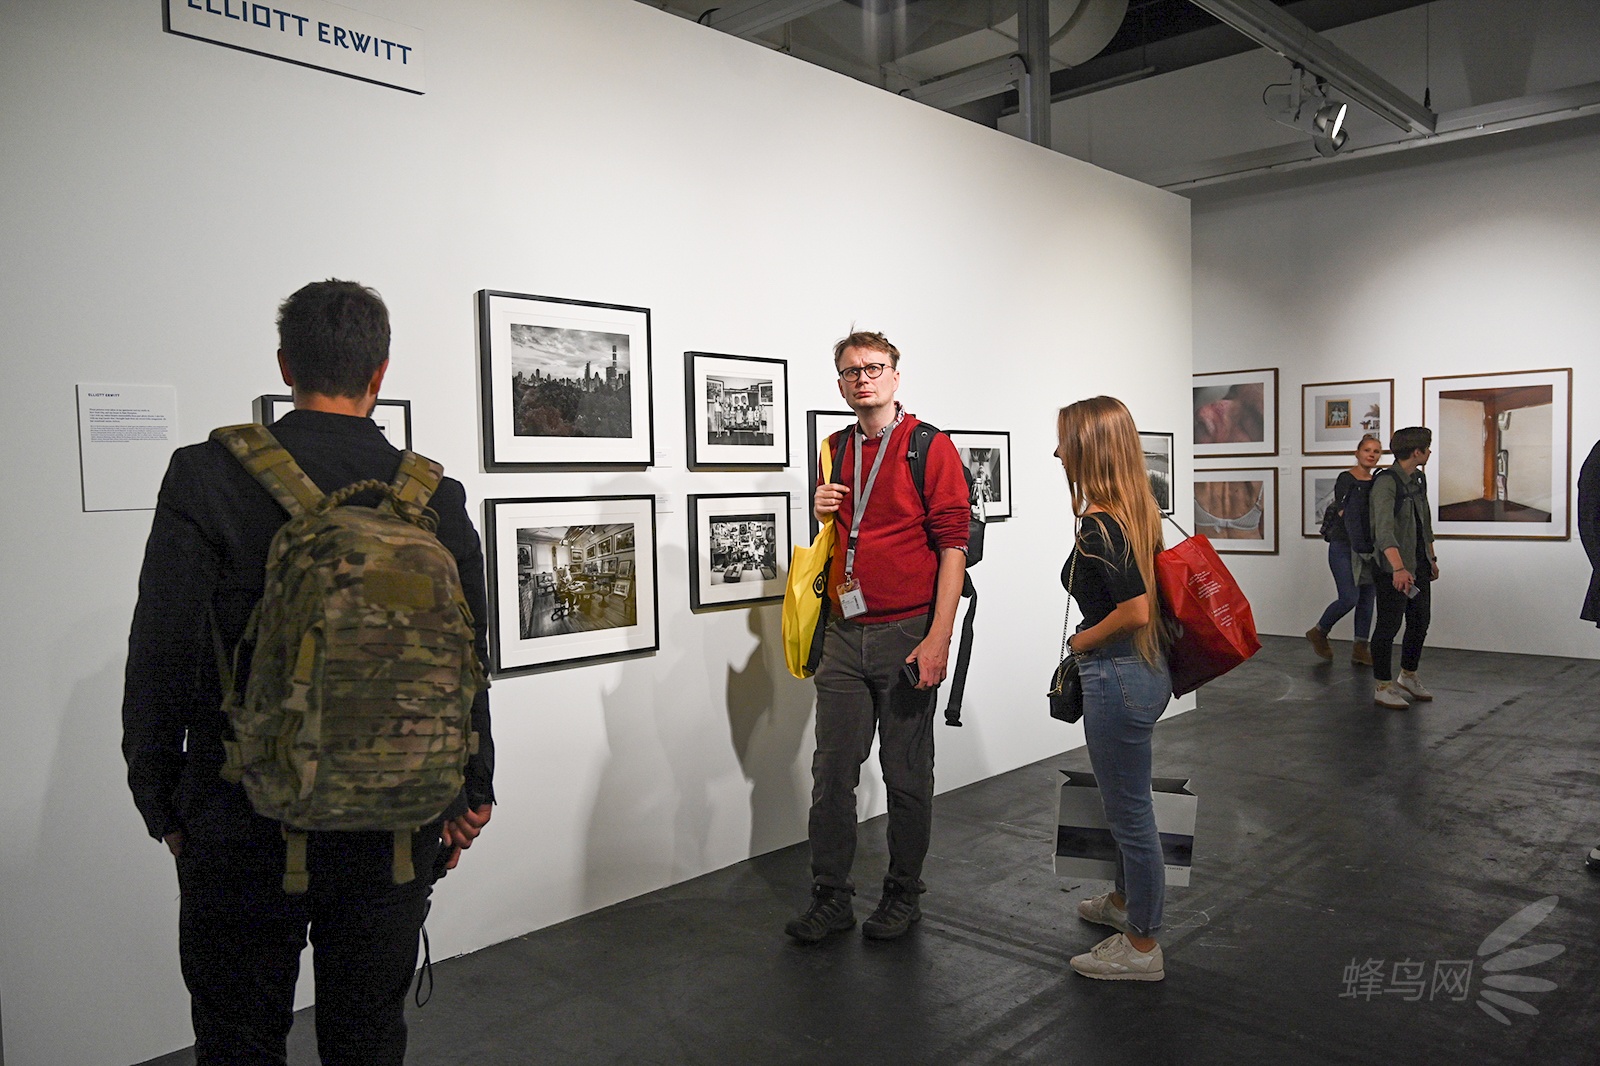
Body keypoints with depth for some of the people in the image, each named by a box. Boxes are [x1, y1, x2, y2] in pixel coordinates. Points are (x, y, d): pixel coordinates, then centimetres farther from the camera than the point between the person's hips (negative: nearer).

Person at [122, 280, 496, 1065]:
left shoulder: (208, 476, -11)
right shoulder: (437, 496, -6)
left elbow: (161, 660, -10)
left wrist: (164, 808, 4)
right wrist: (468, 796, 14)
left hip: (241, 830, -1)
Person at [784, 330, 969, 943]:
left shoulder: (931, 448, -4)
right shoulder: (838, 451, 14)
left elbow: (953, 544, -10)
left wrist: (939, 637, -17)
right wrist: (821, 513, 3)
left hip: (905, 635, -5)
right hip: (845, 634, 5)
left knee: (907, 777, 7)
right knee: (831, 771, 7)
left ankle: (903, 895, 24)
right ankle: (830, 899, 20)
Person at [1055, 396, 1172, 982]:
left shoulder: (1098, 527, -23)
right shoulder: (1138, 509, 5)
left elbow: (1135, 611, -29)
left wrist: (1083, 641, -13)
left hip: (1117, 677, -10)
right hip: (1147, 669, 10)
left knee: (1130, 811, 5)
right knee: (1127, 803, 26)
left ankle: (1141, 946, 22)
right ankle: (1124, 901, 46)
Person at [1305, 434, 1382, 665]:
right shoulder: (1346, 478, -9)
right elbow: (1343, 511, -23)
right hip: (1343, 546, -7)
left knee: (1367, 598, 5)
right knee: (1349, 598, -11)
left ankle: (1360, 649, 12)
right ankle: (1318, 632, 13)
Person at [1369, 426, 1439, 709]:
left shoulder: (1418, 480, 12)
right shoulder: (1386, 482, -18)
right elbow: (1384, 528, -29)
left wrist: (1431, 558, 25)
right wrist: (1398, 568, -38)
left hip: (1419, 565, 9)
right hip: (1394, 568, -9)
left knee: (1420, 622, 15)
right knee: (1389, 626, -2)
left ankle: (1408, 677, 32)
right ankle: (1382, 688, 8)